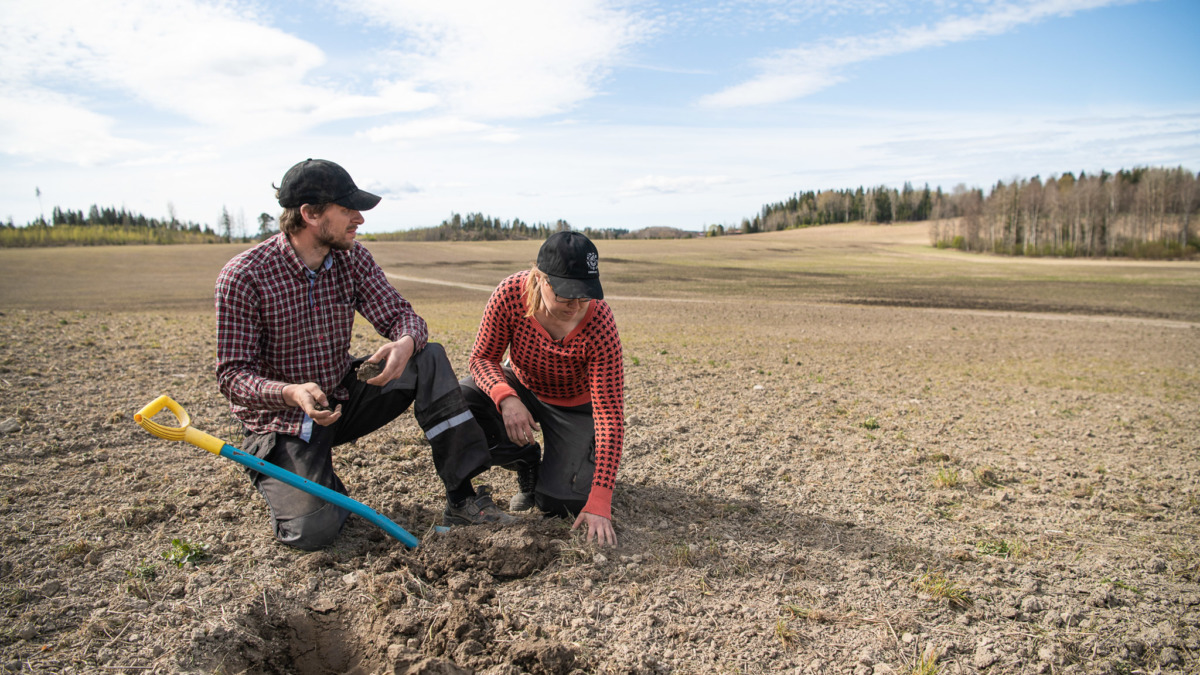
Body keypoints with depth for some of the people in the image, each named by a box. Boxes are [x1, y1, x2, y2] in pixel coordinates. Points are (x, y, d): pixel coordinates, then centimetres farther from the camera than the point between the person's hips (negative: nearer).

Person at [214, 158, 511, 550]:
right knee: (313, 530, -23)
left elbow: (402, 315, -5)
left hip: (344, 397, 5)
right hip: (283, 420, -4)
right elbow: (232, 374, -17)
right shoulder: (243, 277, -19)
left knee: (430, 358, -17)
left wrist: (406, 342, -31)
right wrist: (291, 393, -38)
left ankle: (464, 496, -16)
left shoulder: (353, 258, -4)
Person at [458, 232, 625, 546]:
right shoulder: (511, 293, -29)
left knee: (557, 503, -17)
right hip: (522, 388, 3)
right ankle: (527, 463, 1)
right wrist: (505, 398, -41)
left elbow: (609, 414, -33)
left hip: (575, 406, -3)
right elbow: (483, 357, -16)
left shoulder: (599, 325, -35)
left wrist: (599, 502, -38)